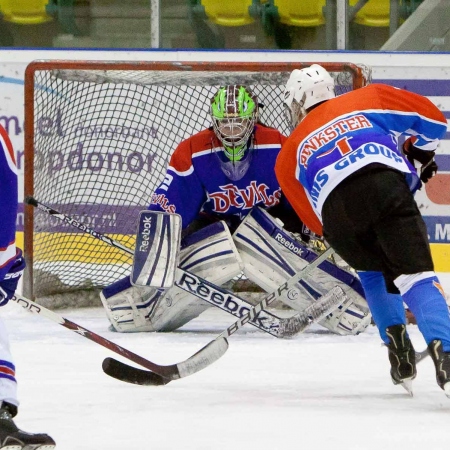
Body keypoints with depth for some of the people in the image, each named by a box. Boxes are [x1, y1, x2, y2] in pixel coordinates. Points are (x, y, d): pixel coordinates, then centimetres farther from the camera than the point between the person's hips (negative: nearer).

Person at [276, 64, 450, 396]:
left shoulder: (290, 152, 36)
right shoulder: (369, 99, 33)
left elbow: (313, 218, 33)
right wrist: (420, 149, 45)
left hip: (336, 211, 1)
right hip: (387, 186, -1)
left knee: (375, 270, 30)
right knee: (415, 275, -11)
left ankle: (397, 346, 17)